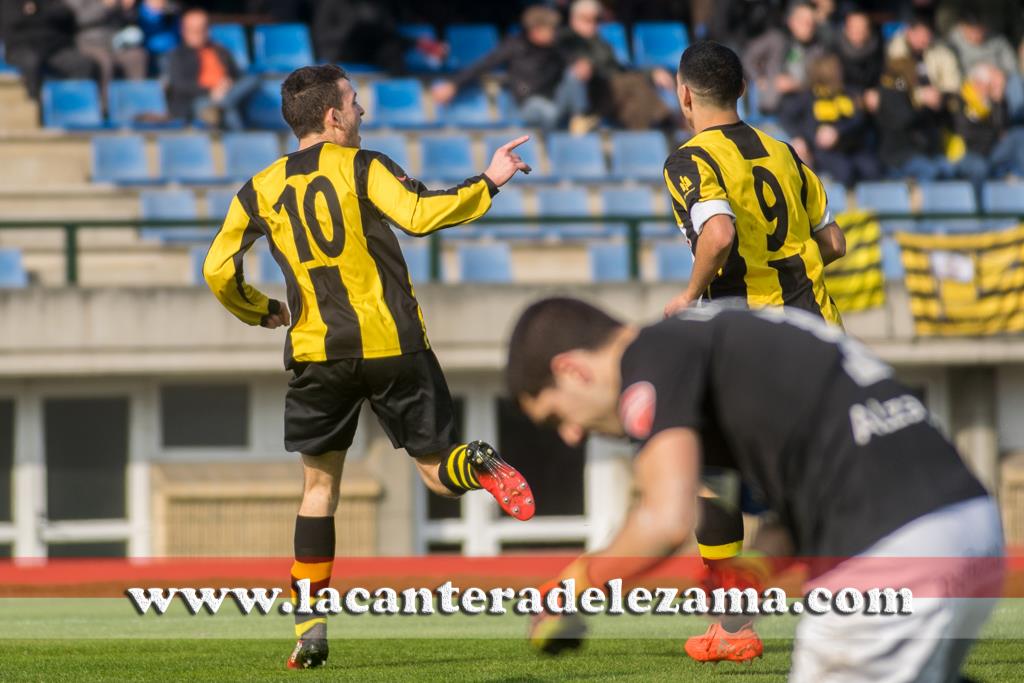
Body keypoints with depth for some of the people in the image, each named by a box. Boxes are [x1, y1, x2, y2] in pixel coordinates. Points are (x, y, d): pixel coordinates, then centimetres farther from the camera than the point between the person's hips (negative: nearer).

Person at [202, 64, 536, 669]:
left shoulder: (262, 189, 9)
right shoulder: (361, 166, -2)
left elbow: (219, 271, 8)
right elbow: (419, 215, -17)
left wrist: (263, 313, 26)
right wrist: (490, 183, -8)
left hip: (318, 353, 2)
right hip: (394, 346, -2)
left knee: (319, 484, 13)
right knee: (437, 470, 6)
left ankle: (310, 627, 4)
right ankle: (479, 467, -33)